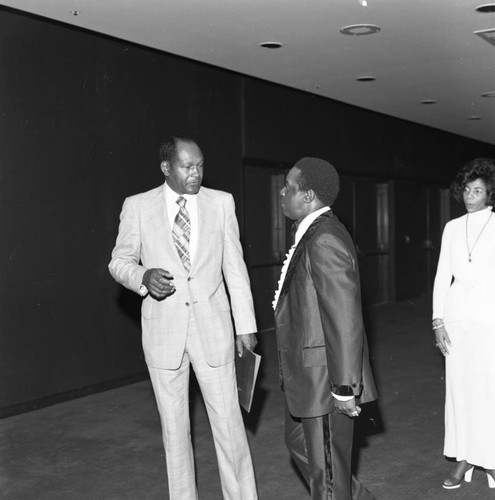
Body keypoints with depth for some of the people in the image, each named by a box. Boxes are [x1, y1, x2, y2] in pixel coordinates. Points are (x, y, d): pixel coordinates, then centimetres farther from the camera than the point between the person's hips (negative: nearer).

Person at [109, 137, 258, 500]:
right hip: (163, 330, 0)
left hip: (212, 329, 0)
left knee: (228, 421, 2)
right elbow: (120, 262, 6)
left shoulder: (221, 202, 2)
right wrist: (143, 276, -17)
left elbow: (235, 266, 4)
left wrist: (246, 325, 2)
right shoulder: (138, 207, -1)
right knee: (174, 426, 11)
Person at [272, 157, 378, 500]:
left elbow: (346, 319, -25)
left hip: (327, 381, -11)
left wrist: (345, 388, -23)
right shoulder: (313, 234, 9)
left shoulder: (325, 240, -22)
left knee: (327, 470, 5)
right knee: (299, 443, 26)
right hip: (308, 378, 11)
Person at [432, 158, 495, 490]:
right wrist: (438, 321, 3)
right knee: (459, 386, 8)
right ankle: (464, 458, 19)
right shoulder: (452, 228, 9)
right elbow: (442, 276, 9)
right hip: (457, 316, 4)